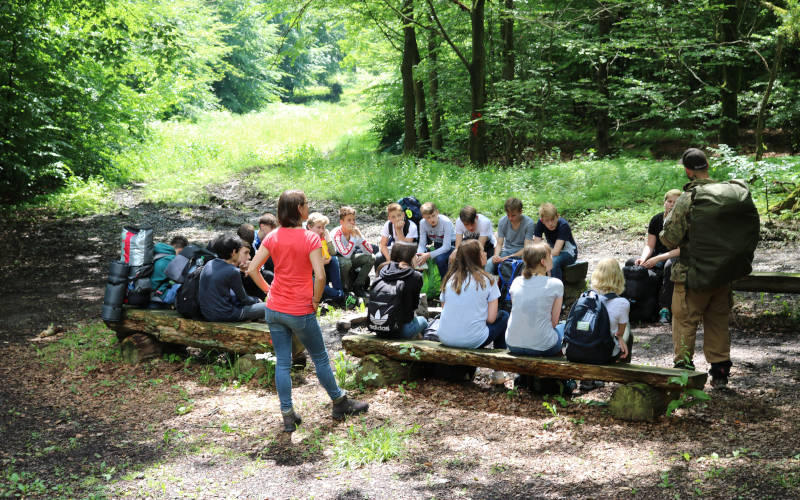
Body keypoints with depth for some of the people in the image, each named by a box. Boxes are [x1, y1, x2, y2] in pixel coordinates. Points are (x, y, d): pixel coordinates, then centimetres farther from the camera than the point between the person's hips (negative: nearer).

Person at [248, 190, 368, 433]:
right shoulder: (310, 238, -14)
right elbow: (320, 276, -22)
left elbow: (252, 269, -3)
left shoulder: (272, 237, -1)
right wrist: (315, 300, -7)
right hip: (300, 312, -4)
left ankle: (288, 416, 15)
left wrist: (268, 290, 8)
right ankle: (340, 403, 29)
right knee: (320, 358, 13)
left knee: (282, 362, 10)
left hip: (274, 310, 4)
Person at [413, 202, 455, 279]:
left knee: (439, 258, -36)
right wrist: (418, 256, -34)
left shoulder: (446, 222, -29)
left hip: (450, 245, -5)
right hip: (436, 245, 5)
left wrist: (428, 255, -40)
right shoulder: (422, 223, -15)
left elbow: (446, 246, -30)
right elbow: (422, 244, -11)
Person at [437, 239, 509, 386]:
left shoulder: (449, 278, 7)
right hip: (473, 341, -5)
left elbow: (444, 307, 11)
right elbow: (491, 318, -7)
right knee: (503, 316, 22)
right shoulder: (488, 280, -4)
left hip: (445, 339, 5)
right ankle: (498, 372, 23)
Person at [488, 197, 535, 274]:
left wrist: (510, 257, -28)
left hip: (521, 253, -2)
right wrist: (496, 255, -24)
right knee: (488, 266, -27)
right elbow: (499, 244, -1)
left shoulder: (529, 223, -12)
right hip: (506, 251, 2)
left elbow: (526, 248, -14)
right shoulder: (502, 221, -2)